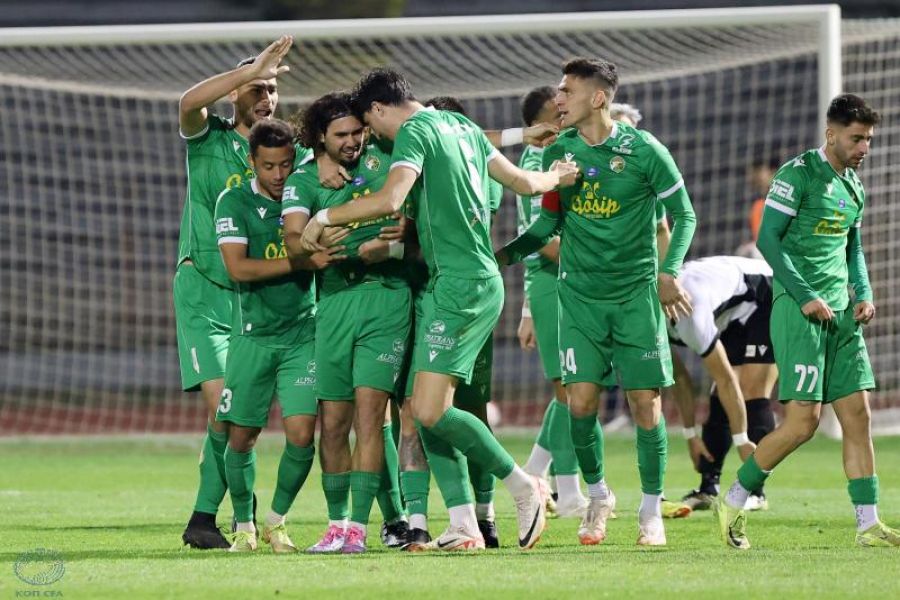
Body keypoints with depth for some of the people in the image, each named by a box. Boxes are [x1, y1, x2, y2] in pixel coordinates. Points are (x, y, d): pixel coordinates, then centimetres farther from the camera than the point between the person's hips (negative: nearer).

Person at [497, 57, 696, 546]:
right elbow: (549, 222, 12)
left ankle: (651, 511, 9)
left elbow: (684, 215, 0)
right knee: (580, 400, -6)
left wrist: (669, 272, -12)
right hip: (580, 295, 3)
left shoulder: (644, 151, -8)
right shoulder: (558, 152, 2)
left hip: (637, 293, -3)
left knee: (646, 401, -3)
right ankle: (598, 497, 15)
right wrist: (503, 255, -1)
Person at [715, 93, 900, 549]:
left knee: (857, 416, 1)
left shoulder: (854, 186, 16)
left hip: (841, 310, 8)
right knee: (804, 419, -11)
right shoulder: (798, 174, -8)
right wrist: (805, 296, -16)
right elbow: (767, 239, -11)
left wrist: (863, 293, 8)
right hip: (798, 307, -8)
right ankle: (733, 503, 4)